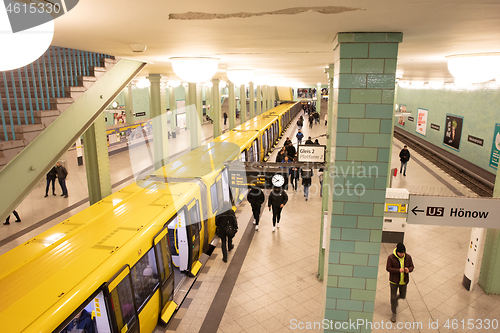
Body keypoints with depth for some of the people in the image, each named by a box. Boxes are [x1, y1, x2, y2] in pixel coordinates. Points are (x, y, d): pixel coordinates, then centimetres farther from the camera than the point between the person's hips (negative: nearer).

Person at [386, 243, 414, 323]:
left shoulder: (408, 257, -11)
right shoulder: (391, 257, -21)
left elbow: (411, 267, -1)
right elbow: (388, 268, -16)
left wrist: (408, 270, -25)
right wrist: (398, 270, -31)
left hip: (404, 281, 3)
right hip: (394, 280, -3)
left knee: (403, 296, 18)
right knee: (393, 297, 5)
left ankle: (396, 298, 53)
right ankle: (393, 313, 26)